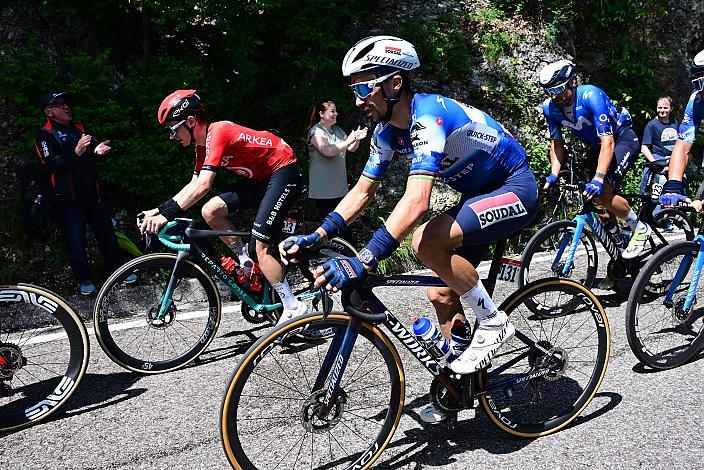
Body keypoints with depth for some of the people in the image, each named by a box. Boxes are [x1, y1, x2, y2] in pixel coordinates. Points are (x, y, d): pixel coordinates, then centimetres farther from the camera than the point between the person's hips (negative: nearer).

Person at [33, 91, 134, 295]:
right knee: (75, 240, 0)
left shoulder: (79, 128, 13)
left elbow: (92, 150, 16)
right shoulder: (44, 135, -6)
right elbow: (51, 165, -19)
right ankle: (83, 280, 15)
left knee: (106, 231, 9)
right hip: (68, 198, -5)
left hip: (92, 192, 6)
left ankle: (117, 268, 23)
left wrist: (98, 150, -9)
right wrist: (76, 152, -33)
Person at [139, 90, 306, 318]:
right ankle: (247, 260, 10)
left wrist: (167, 214, -36)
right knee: (210, 211, -3)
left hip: (282, 173, -9)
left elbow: (203, 185, -33)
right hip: (261, 178, 9)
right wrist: (158, 210, 4)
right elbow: (193, 185, 11)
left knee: (260, 248, -14)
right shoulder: (203, 144, 7)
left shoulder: (217, 133, -23)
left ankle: (295, 309, -4)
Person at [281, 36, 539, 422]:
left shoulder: (428, 115, -29)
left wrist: (362, 261, -46)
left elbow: (416, 202, -41)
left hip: (515, 189, -9)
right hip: (480, 193, 9)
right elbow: (362, 192, 4)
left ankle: (492, 322, -10)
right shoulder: (388, 131, -2)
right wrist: (315, 237, -6)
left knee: (428, 241, -30)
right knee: (442, 295, 6)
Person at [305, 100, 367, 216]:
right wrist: (348, 141, -21)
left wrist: (357, 139, -7)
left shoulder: (338, 130, 13)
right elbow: (328, 151, -22)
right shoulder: (316, 131, -8)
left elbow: (352, 149, 14)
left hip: (340, 186, 6)